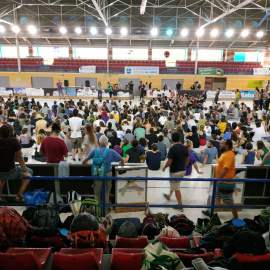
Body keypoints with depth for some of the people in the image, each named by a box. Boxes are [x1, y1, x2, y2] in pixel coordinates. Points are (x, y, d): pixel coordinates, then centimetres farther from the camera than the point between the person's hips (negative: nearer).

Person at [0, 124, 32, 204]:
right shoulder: (14, 141, -16)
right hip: (11, 173, -5)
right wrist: (25, 172, 0)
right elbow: (20, 159, -11)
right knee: (29, 172, 21)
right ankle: (19, 196, 11)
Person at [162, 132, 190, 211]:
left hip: (175, 171, -7)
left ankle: (180, 206, 12)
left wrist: (164, 167, -4)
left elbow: (169, 161, -21)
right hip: (182, 170, 7)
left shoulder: (172, 148, -20)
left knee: (177, 189, 5)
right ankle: (169, 195, 48)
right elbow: (188, 159, 7)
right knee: (174, 184, 29)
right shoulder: (184, 147, -1)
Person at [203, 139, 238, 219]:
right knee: (217, 198, 18)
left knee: (229, 202, 3)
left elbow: (225, 168, -31)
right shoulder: (226, 153, 11)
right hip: (222, 182, 10)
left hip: (226, 183, -10)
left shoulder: (229, 155, -22)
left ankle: (236, 218, 17)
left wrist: (218, 178, -32)